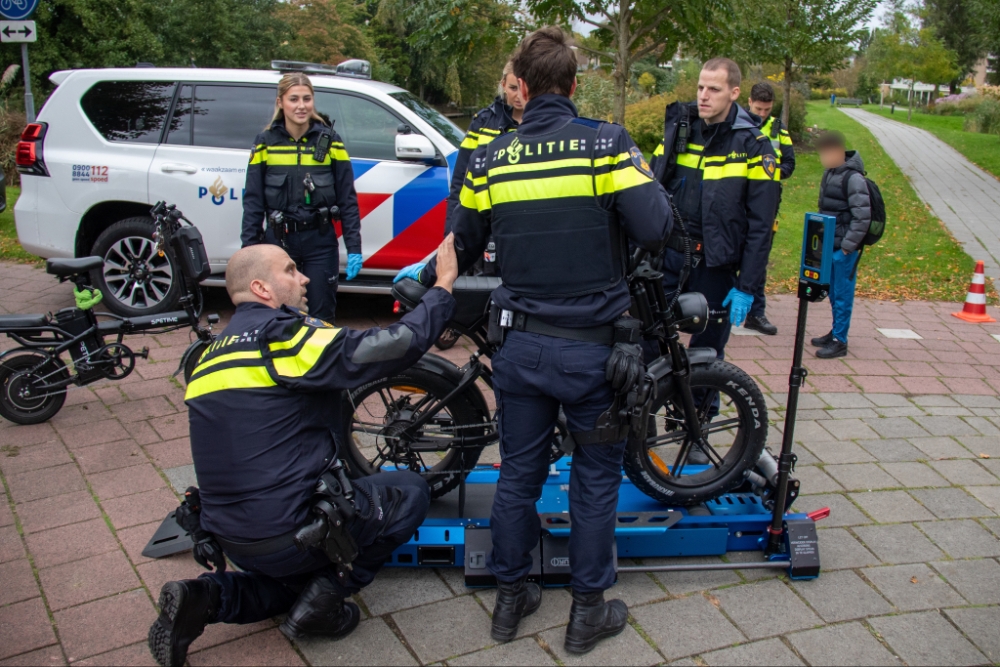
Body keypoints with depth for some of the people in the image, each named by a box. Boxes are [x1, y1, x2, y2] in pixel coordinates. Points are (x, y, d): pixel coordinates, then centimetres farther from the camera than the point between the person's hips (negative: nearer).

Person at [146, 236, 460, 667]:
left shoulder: (214, 353, 12)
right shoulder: (281, 335, -14)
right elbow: (391, 347, -20)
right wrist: (443, 287, -8)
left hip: (230, 538, 8)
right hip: (289, 533, -8)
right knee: (409, 491, 9)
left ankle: (208, 597, 10)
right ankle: (328, 592, 1)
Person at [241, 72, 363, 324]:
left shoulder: (329, 141, 1)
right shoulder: (265, 142, 1)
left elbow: (348, 199, 1)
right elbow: (253, 201, 3)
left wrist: (354, 248, -4)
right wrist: (248, 249, -2)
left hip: (321, 242, 0)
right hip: (278, 241, 1)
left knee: (322, 317, 6)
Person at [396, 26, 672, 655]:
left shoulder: (490, 158, 1)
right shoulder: (608, 143, -10)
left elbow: (464, 248, 10)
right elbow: (655, 230, -18)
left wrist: (421, 274, 32)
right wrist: (645, 176, 3)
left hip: (522, 345, 3)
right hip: (594, 348, -3)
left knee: (519, 474, 17)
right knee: (596, 479, 13)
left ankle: (511, 597, 31)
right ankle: (589, 611, 25)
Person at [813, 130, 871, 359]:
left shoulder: (853, 178, -16)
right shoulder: (830, 173, 9)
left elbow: (862, 217, -18)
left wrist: (848, 245, -17)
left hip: (844, 248, -8)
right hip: (830, 245, 8)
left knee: (842, 294, -1)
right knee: (833, 293, 17)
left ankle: (839, 341, 6)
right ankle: (836, 332, 29)